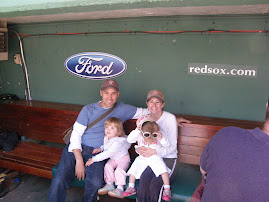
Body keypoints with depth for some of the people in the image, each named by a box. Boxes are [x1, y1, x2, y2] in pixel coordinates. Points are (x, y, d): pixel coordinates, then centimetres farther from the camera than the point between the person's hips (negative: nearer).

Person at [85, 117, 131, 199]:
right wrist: (100, 148, -6)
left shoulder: (118, 142, -34)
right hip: (113, 159, 7)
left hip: (123, 159, -7)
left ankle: (120, 188, -20)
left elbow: (107, 154, -38)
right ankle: (109, 184, -11)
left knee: (119, 169, -29)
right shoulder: (106, 138, -7)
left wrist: (93, 159, -37)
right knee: (108, 166, -19)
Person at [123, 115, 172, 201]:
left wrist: (161, 139, -31)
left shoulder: (158, 137, -12)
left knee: (163, 170, -21)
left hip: (156, 158, -1)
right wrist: (137, 131, -31)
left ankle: (167, 189, -6)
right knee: (134, 168, -14)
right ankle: (131, 188, 5)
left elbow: (167, 145, -10)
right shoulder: (139, 137, -12)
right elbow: (129, 140, -22)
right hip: (142, 159, 1)